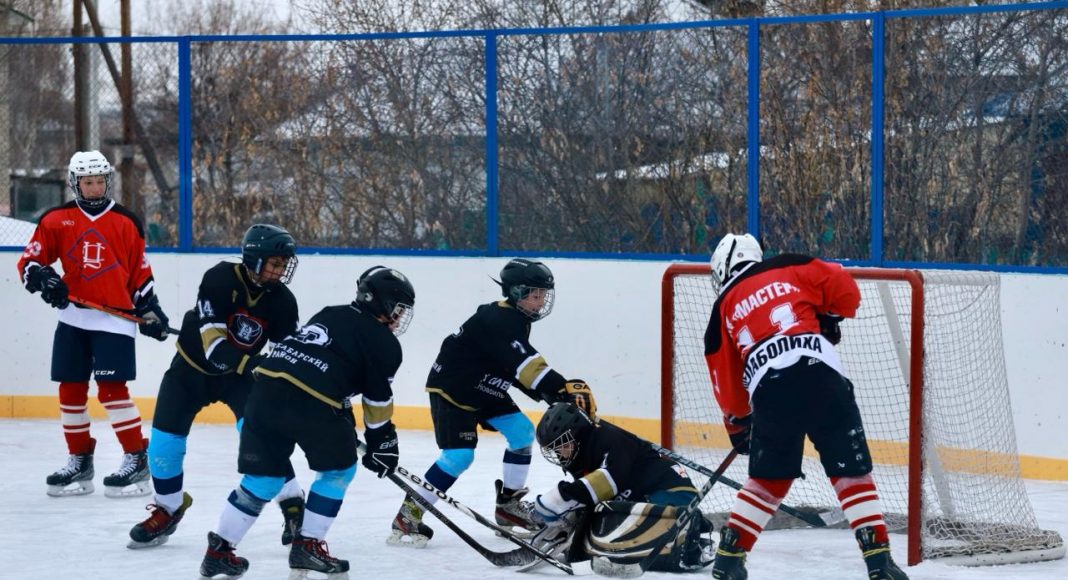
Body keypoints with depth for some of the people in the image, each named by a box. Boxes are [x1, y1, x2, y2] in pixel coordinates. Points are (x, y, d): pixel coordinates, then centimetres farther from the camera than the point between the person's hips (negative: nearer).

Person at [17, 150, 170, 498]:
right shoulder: (56, 221, 4)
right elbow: (29, 262, 3)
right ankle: (79, 461, 19)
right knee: (71, 389, 6)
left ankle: (137, 460, -4)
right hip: (73, 318, 3)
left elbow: (140, 273, 10)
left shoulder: (126, 223, 4)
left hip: (115, 319, -3)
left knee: (112, 389, -11)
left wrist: (149, 308, 6)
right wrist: (42, 279, -16)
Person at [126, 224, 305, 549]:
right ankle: (168, 510, 22)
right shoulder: (220, 279, -27)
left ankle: (293, 506, -12)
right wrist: (252, 363, -46)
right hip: (193, 367, -1)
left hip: (240, 374, 1)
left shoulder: (281, 301, -14)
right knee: (164, 441, -3)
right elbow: (214, 344, -33)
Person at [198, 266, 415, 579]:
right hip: (309, 402, -7)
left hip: (266, 387, 7)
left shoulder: (330, 315, 29)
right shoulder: (384, 342, 7)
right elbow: (378, 400, 10)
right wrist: (382, 442, 23)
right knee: (339, 468, 16)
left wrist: (344, 430, 39)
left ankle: (219, 550, 17)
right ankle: (308, 545, 13)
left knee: (265, 475, 18)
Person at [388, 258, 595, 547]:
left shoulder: (515, 320, 5)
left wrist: (556, 394, -2)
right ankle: (407, 516, -11)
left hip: (482, 390, 10)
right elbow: (525, 365, -39)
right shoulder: (497, 320, -27)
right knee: (459, 455, -18)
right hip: (450, 388, -10)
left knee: (523, 432, 5)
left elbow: (522, 373, 10)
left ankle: (509, 504, 18)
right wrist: (562, 390, -45)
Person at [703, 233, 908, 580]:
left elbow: (727, 385, 26)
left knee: (768, 479, 22)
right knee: (852, 472, 5)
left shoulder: (724, 308, 23)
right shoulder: (791, 268, 20)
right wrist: (828, 320, 28)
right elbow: (846, 290, 9)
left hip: (768, 390, 2)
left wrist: (737, 424, 42)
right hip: (820, 373, -1)